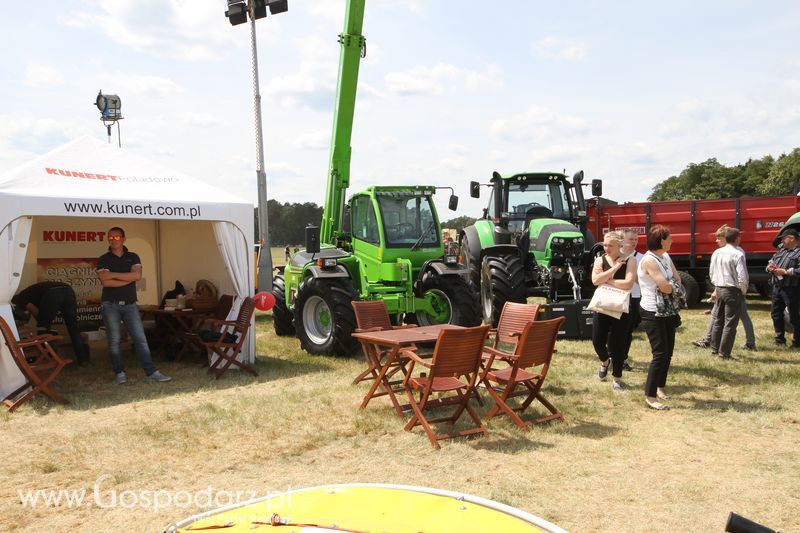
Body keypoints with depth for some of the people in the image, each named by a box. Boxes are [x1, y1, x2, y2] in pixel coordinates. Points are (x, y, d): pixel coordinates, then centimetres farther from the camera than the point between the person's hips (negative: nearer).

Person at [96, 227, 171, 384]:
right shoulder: (103, 259, 2)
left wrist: (113, 274, -13)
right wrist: (129, 278, -10)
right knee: (114, 340, 1)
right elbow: (105, 282, -14)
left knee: (140, 338, -3)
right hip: (110, 305, -1)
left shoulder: (133, 257, 8)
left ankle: (151, 371, -4)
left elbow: (137, 275, -11)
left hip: (130, 304, 1)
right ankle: (120, 372, 12)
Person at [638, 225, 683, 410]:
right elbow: (665, 287, -24)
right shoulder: (649, 260, -19)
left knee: (668, 352, 14)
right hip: (653, 313, -9)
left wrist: (670, 286, -12)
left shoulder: (666, 257, 10)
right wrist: (673, 286, -3)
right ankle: (650, 396, -4)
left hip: (668, 311, 9)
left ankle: (660, 387, 30)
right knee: (660, 353, -9)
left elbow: (677, 283, 8)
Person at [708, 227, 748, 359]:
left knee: (718, 320, 18)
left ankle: (714, 348, 27)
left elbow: (711, 273, 10)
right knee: (730, 323, 0)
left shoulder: (716, 253, 4)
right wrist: (743, 291, -2)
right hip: (733, 290, -7)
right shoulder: (738, 254, -16)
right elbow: (742, 277, -18)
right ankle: (724, 353, 3)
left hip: (719, 289, 7)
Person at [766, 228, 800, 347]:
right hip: (777, 287, 8)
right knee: (776, 314, 15)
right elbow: (771, 261, 22)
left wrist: (786, 272, -22)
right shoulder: (781, 251, 15)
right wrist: (769, 267, 0)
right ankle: (780, 339, 28)